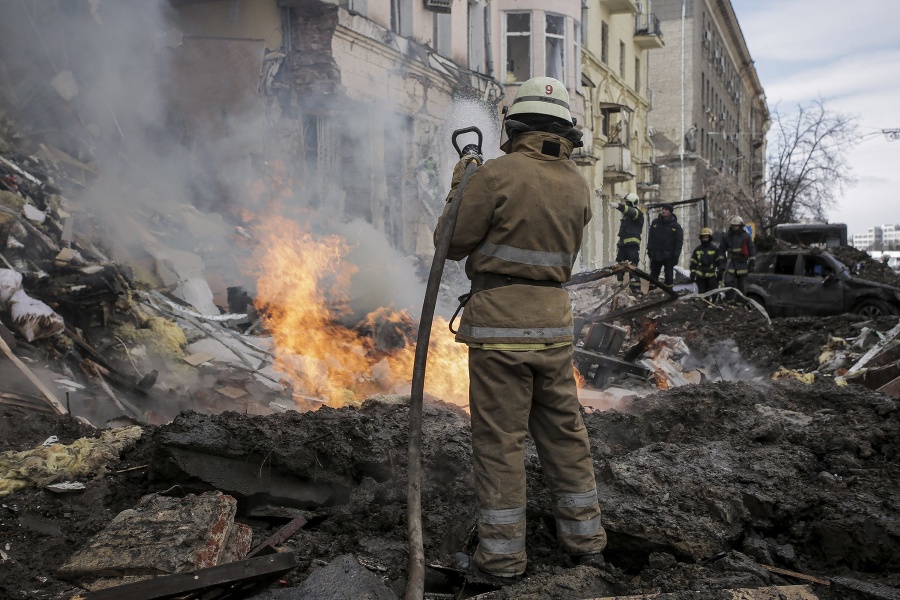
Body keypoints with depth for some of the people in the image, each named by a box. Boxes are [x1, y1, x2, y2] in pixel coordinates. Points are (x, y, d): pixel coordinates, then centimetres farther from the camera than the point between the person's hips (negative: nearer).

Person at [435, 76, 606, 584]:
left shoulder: (499, 173, -12)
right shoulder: (578, 184, 7)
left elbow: (452, 242, -6)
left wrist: (461, 189, 10)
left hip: (501, 320, -5)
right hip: (555, 321, 6)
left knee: (500, 441, 3)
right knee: (565, 432, 17)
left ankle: (502, 556, 14)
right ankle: (585, 537, 29)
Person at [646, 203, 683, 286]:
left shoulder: (676, 226, -3)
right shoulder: (655, 222, 6)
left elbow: (679, 242, -5)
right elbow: (650, 237, 10)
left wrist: (676, 255, -11)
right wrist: (649, 249, 3)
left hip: (669, 255, -3)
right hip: (656, 254, 3)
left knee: (669, 276, 1)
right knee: (653, 274, 8)